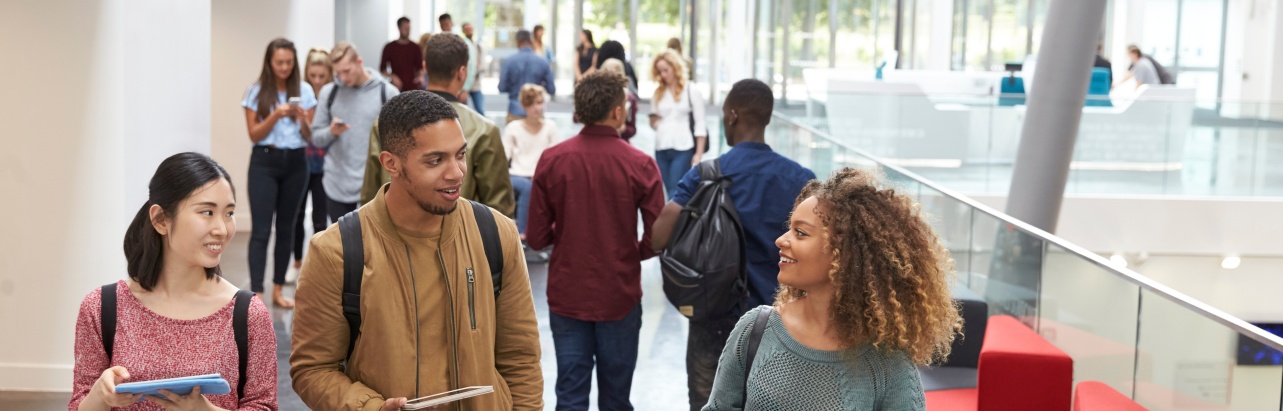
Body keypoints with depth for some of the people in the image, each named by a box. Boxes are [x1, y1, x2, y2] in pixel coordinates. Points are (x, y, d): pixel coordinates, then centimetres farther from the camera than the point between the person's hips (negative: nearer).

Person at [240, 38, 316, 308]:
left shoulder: (304, 91, 3)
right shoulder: (256, 92, -1)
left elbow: (308, 138, 4)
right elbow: (254, 135, -4)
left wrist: (303, 120, -16)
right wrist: (276, 115, -18)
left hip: (295, 163, 3)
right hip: (265, 163, -2)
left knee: (286, 228, 10)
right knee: (261, 230, -8)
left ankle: (279, 290, 20)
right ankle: (257, 294, -11)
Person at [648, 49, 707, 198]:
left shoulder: (691, 90, -2)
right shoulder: (658, 92, 13)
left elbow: (700, 124, -3)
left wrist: (699, 153, -7)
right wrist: (654, 122, -2)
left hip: (683, 149, -5)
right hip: (661, 149, 5)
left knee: (676, 192, -10)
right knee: (670, 192, 7)